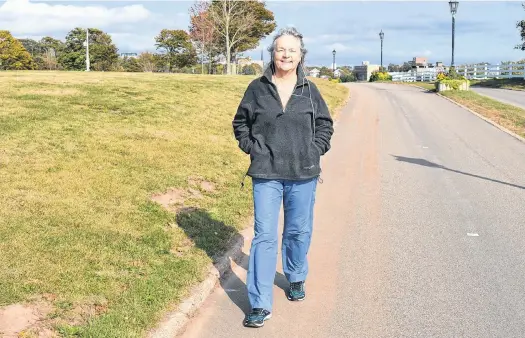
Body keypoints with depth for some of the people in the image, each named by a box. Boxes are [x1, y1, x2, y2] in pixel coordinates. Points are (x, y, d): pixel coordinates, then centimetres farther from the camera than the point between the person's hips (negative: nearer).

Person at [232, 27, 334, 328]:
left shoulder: (309, 90, 2)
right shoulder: (257, 88, -1)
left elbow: (325, 124, 12)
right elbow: (240, 123, 10)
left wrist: (315, 151, 0)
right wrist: (252, 148, -2)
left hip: (303, 175, 2)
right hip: (267, 174, -1)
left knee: (299, 232, 15)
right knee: (264, 236, -3)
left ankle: (296, 278, 41)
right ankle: (261, 305, 1)